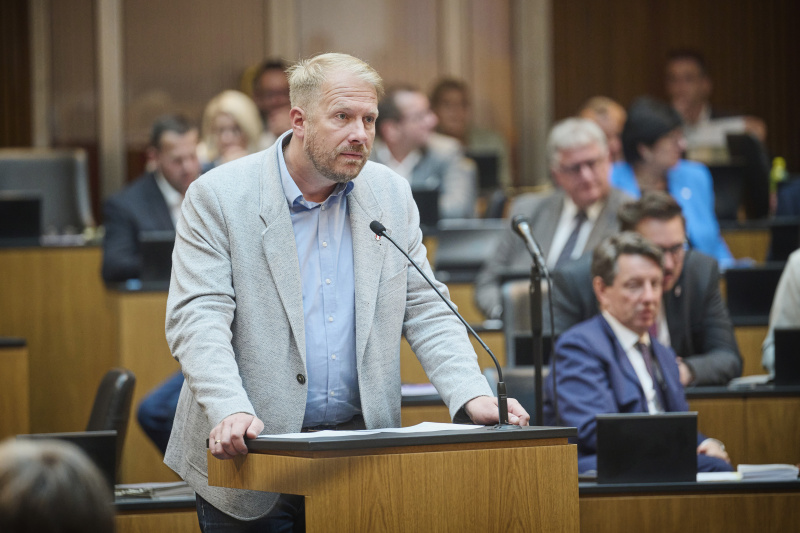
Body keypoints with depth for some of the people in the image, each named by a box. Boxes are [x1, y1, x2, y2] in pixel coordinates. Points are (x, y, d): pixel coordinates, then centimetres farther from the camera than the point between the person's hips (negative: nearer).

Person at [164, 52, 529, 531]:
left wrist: (473, 397, -8)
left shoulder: (392, 195, 8)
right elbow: (197, 319, -14)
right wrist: (232, 412, -30)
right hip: (250, 457, -3)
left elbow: (426, 311, 8)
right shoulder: (219, 196, -6)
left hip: (363, 458, 3)